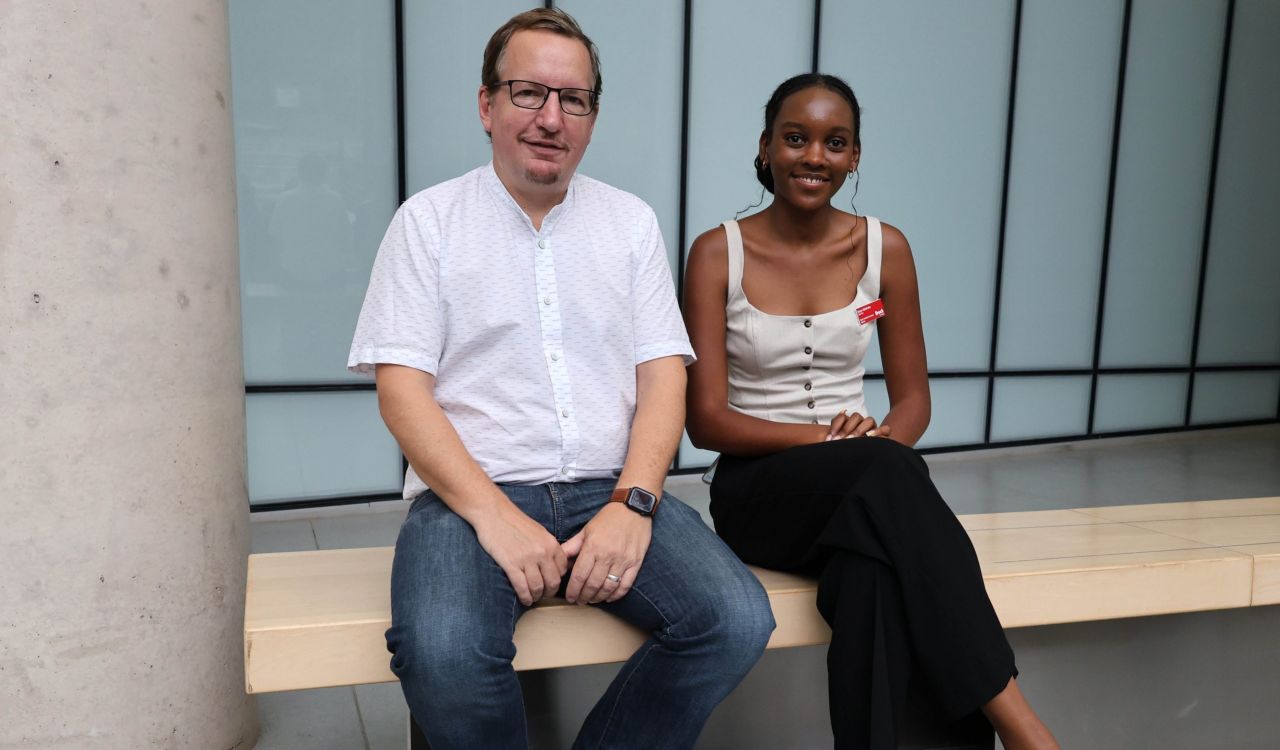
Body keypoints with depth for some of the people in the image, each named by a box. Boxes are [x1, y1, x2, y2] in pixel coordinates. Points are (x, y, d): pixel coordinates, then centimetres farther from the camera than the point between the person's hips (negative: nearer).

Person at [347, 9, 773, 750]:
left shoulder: (632, 220, 12)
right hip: (473, 493, -2)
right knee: (444, 654, -32)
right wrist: (493, 514, -16)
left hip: (613, 490, 3)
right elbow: (400, 385, -3)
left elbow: (663, 373, 6)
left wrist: (633, 502, -11)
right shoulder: (429, 219, 4)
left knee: (738, 619, -22)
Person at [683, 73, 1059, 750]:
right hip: (758, 488, -2)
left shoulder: (884, 248, 5)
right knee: (886, 472, -36)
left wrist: (881, 439, -16)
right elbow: (705, 420, -8)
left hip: (863, 487, 3)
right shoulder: (718, 254, -3)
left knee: (877, 573, -37)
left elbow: (913, 397, 8)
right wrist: (824, 437, -23)